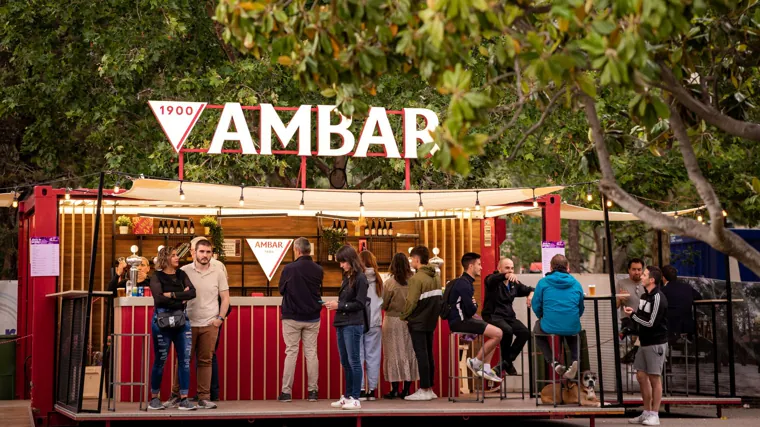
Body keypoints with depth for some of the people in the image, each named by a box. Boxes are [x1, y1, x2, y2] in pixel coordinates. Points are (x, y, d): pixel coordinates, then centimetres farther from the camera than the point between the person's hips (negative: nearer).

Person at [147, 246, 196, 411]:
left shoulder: (181, 275, 12)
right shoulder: (157, 277, 0)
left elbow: (192, 293, -4)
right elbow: (159, 298, -17)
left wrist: (172, 295, -13)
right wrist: (182, 297, -11)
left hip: (182, 320, 4)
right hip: (162, 321, -4)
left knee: (185, 359, -1)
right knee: (160, 360, 2)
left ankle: (183, 399, 2)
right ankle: (154, 399, 12)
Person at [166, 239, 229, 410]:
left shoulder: (218, 273, 5)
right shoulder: (184, 271, 1)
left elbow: (225, 297, 9)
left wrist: (220, 318, -1)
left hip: (210, 325, 1)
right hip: (188, 323, -1)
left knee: (205, 361, 2)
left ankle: (204, 398, 5)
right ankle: (175, 395, 12)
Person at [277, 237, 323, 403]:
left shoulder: (289, 269, -13)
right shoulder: (318, 270, -4)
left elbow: (281, 290, -1)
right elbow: (318, 289, 8)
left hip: (292, 317, -2)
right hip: (312, 318, 2)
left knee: (291, 353, 4)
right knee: (311, 353, 8)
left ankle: (286, 391, 5)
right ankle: (313, 391, 7)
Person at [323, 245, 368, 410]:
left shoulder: (360, 278, -9)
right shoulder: (346, 278, 14)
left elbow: (360, 304, -13)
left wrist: (339, 306, -15)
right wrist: (335, 305, -1)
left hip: (353, 325, -8)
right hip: (342, 324, 8)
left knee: (353, 361, -4)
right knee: (345, 362, 12)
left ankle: (355, 399, -1)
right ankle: (347, 396, 19)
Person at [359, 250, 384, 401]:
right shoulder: (378, 280, 3)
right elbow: (383, 301, 10)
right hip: (374, 322, 3)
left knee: (358, 356, 3)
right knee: (373, 356, 8)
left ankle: (360, 390, 2)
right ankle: (372, 390, 9)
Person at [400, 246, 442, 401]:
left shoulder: (416, 278, -16)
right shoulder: (434, 278, 8)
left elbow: (411, 301, -18)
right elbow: (439, 299, 9)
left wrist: (404, 317, -5)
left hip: (417, 322, -8)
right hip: (430, 322, 8)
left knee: (421, 355, -4)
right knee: (428, 354, 12)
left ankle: (424, 390, -3)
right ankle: (430, 389, 16)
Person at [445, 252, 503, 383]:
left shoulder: (465, 282, 16)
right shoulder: (464, 284, -16)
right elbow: (471, 310, -20)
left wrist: (473, 305, -3)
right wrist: (475, 306, 2)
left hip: (463, 319, 11)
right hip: (460, 322, -11)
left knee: (495, 333, 16)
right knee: (497, 333, -16)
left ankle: (486, 368, 10)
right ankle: (475, 362, -5)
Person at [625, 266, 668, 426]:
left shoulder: (658, 298, -16)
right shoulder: (645, 296, 11)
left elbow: (651, 322, -19)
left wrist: (632, 315, -9)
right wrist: (634, 312, -1)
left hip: (656, 343, -9)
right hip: (645, 342, 9)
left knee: (654, 378, -4)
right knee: (641, 376, 10)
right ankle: (646, 413, 18)